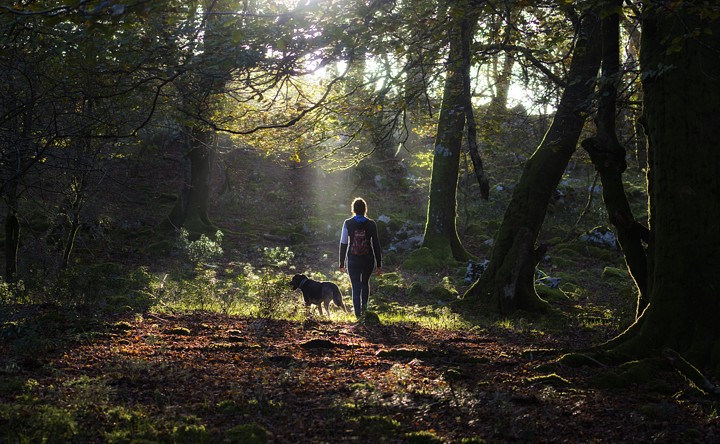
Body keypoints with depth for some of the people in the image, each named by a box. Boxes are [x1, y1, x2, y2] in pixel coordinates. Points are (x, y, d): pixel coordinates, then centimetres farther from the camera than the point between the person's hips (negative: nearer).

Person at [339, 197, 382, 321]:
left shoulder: (347, 223, -3)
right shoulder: (371, 224, -3)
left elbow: (343, 244, -2)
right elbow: (376, 245, -2)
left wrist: (342, 263, 4)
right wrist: (379, 264, 4)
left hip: (353, 260, -1)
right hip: (368, 260, 1)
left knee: (356, 287, 5)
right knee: (365, 283, 24)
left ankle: (358, 315, 0)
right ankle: (364, 305, 7)